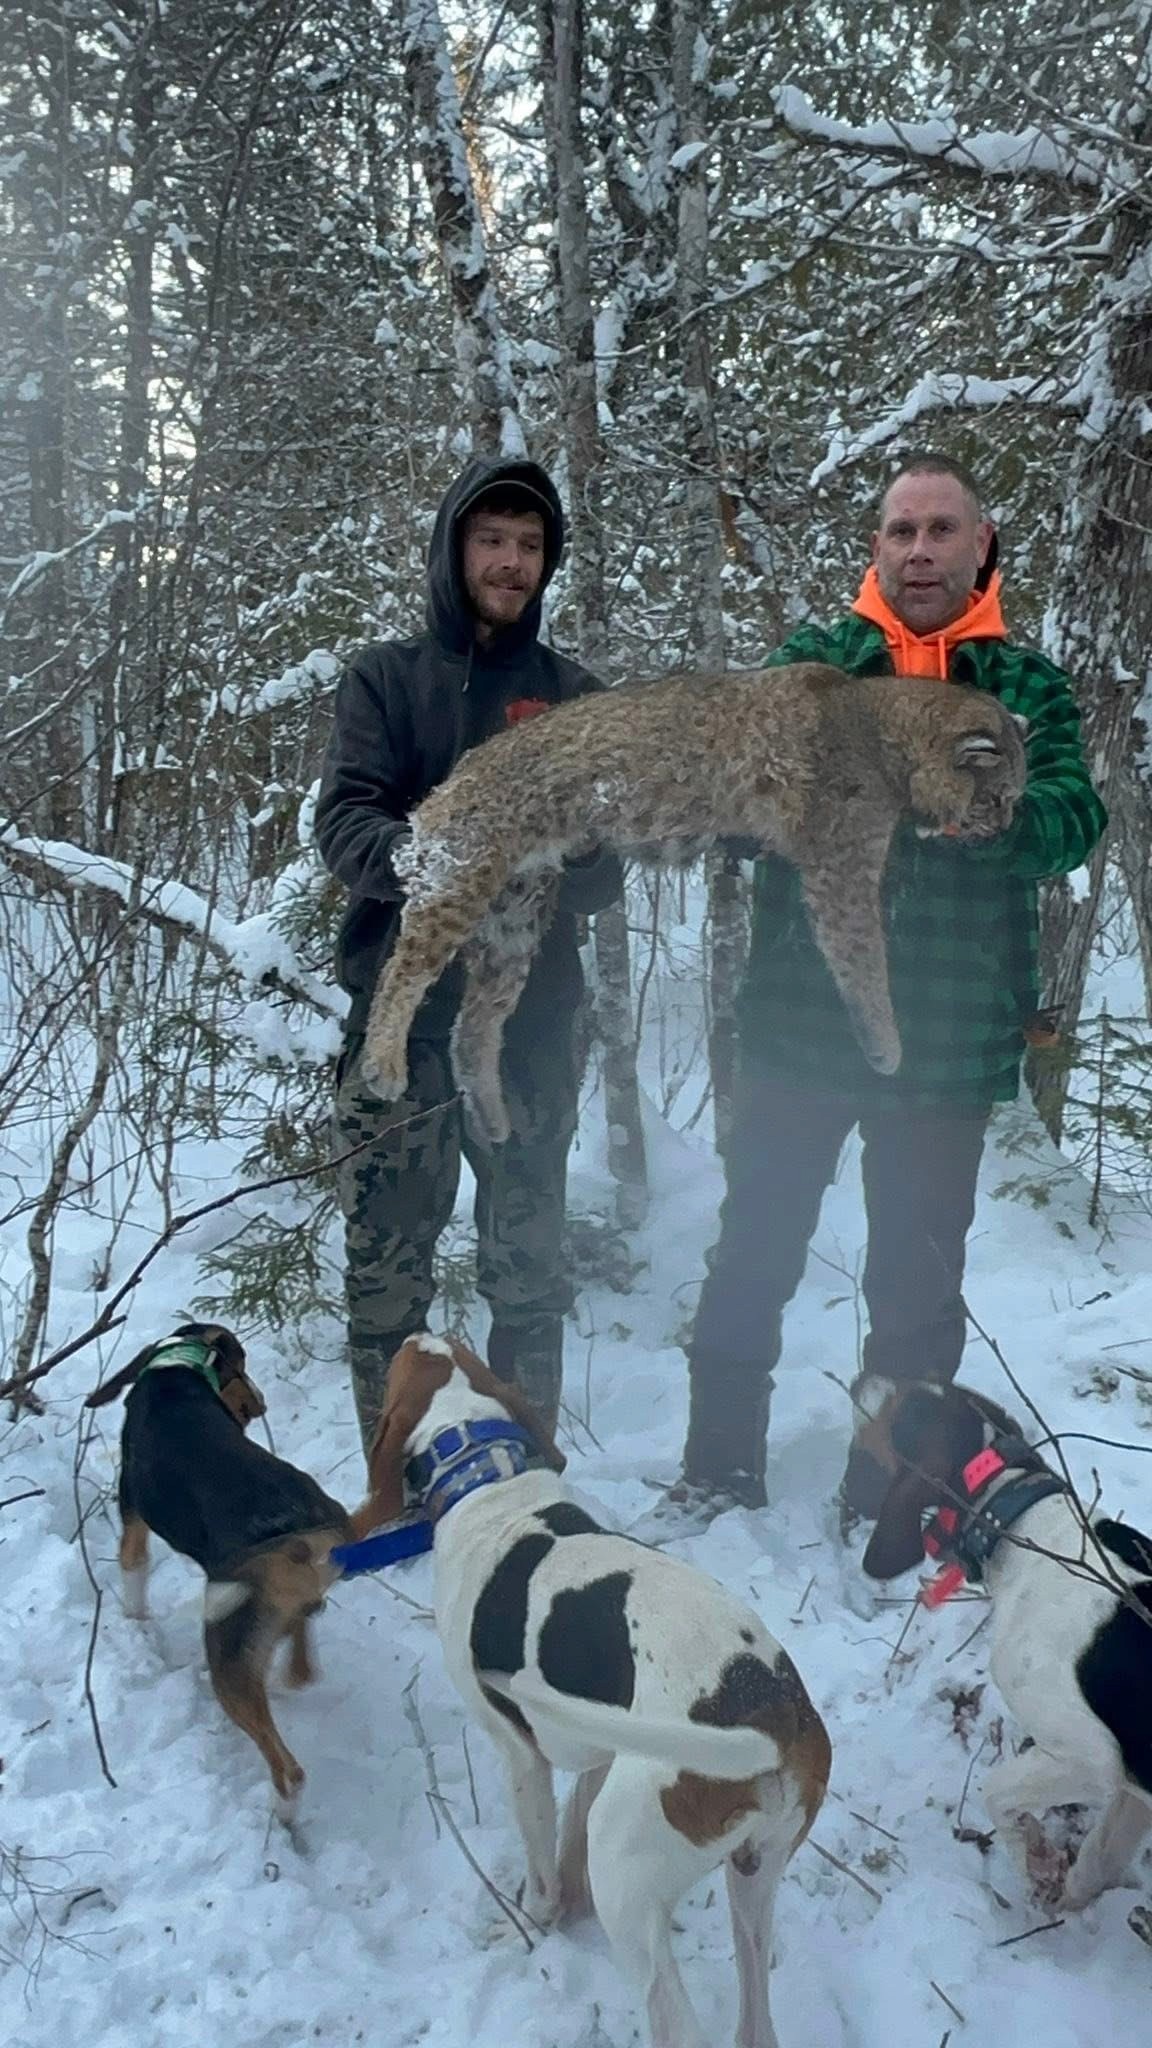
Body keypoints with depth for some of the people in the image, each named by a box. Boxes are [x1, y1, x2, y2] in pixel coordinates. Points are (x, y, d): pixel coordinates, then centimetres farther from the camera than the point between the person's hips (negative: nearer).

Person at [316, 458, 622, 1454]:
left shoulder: (575, 692, 11)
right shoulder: (385, 677, 8)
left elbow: (607, 861, 3)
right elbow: (344, 822, -6)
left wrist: (545, 877, -19)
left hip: (533, 1017, 1)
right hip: (401, 1010, -1)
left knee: (530, 1272, 7)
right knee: (386, 1268, 0)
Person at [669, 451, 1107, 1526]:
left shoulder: (1027, 683, 6)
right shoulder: (813, 657, 6)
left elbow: (1074, 820, -9)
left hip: (947, 1037, 0)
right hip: (800, 1021, 0)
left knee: (917, 1277, 10)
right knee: (752, 1255, 8)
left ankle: (887, 1498, 28)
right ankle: (720, 1467, 27)